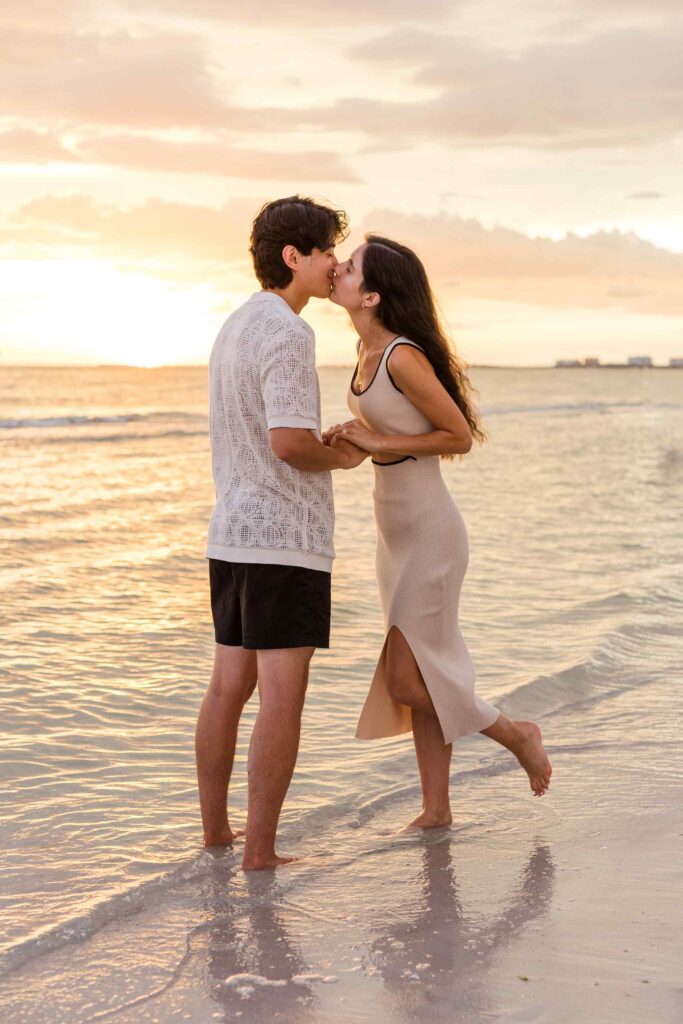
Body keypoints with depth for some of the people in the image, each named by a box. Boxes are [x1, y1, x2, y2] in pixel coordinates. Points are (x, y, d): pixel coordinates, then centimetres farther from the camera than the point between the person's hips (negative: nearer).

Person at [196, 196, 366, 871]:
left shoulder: (233, 328, 16)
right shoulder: (287, 333, -14)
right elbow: (289, 441, -22)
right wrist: (341, 458, -3)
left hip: (231, 534, 9)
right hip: (285, 537, -9)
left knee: (228, 687, 13)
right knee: (282, 696, -5)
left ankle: (214, 829, 21)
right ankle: (260, 848, -2)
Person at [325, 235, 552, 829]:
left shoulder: (404, 358, -21)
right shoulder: (369, 350, 6)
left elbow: (460, 436, -16)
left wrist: (380, 443, -17)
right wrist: (349, 438, 0)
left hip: (429, 532, -9)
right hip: (397, 531, 9)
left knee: (405, 679, -5)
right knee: (419, 673, 11)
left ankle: (516, 734, 17)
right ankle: (436, 808, 20)